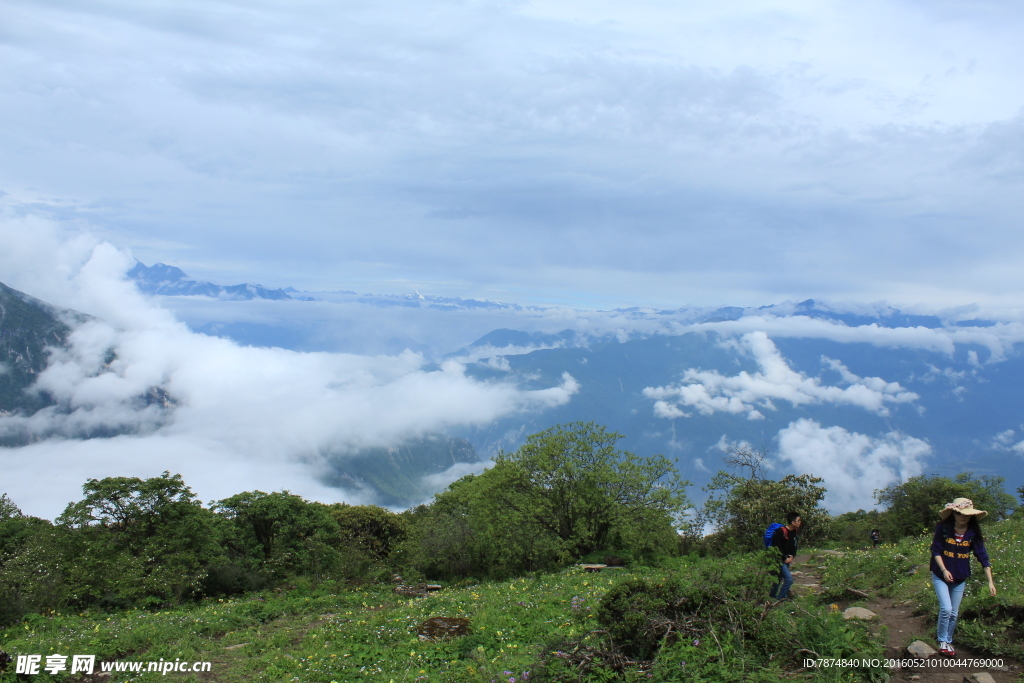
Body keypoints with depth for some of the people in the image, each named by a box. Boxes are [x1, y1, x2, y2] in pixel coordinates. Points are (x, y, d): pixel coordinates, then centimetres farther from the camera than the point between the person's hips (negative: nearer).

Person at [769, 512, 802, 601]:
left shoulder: (794, 531, 3)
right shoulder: (781, 531, -22)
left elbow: (794, 545, 15)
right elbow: (776, 547, -21)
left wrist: (792, 556, -1)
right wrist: (785, 558, -16)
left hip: (787, 559, 8)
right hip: (780, 559, -8)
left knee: (780, 578, 16)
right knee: (789, 579, -14)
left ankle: (772, 596, 31)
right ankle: (779, 599, -3)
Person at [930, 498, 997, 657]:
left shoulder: (973, 532, -8)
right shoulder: (943, 528, -14)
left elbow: (983, 556, -8)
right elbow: (936, 550, -9)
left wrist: (990, 581, -13)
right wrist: (944, 570, -21)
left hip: (960, 578, 3)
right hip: (940, 576, -3)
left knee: (953, 613, 10)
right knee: (946, 609, -13)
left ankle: (948, 640, 31)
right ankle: (942, 641, 7)